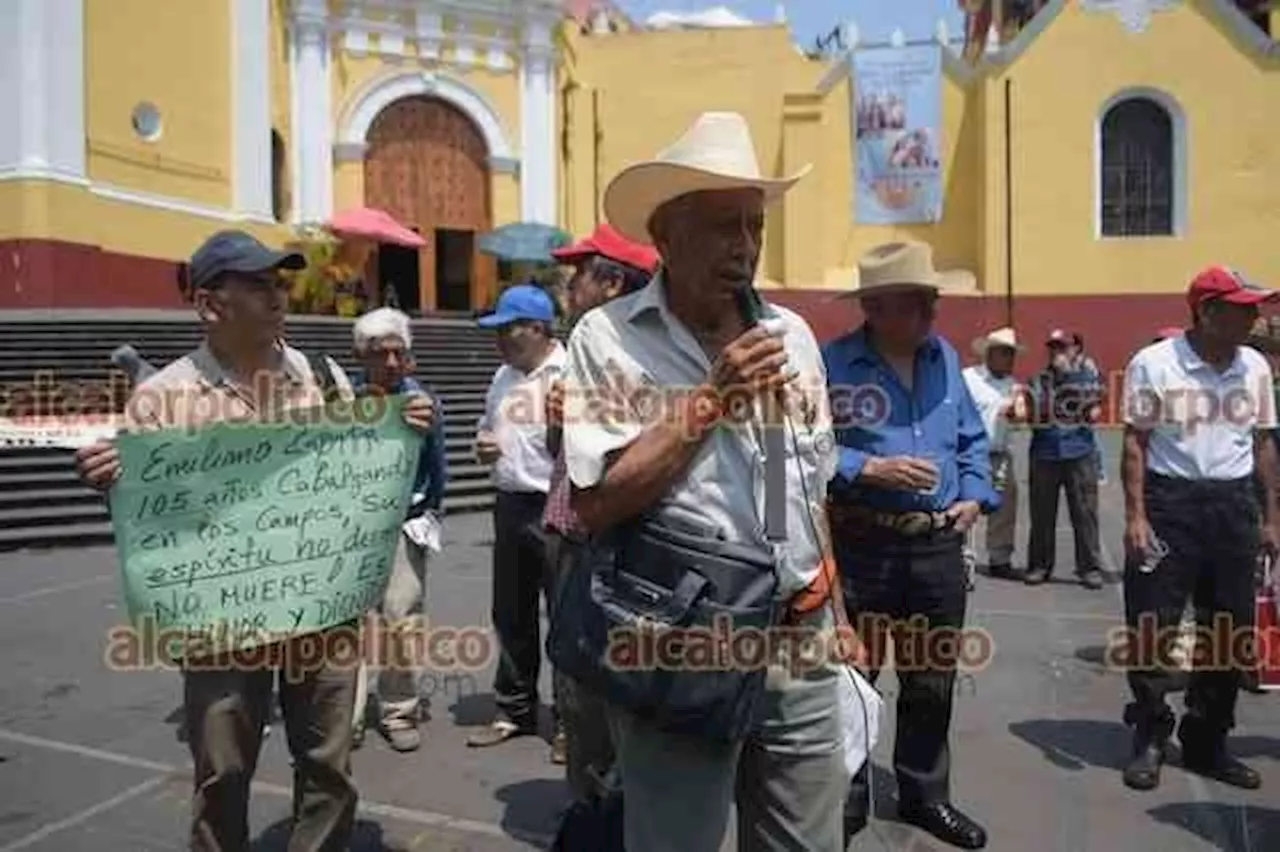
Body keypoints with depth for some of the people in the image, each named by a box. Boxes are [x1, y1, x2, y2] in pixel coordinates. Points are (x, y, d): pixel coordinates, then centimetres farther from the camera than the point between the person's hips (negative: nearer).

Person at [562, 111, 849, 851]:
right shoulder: (607, 339, -9)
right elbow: (597, 504, -16)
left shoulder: (792, 334, 8)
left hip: (799, 639, 5)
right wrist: (709, 399, -19)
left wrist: (829, 609, 16)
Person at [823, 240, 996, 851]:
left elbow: (973, 438, 16)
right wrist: (869, 468, -22)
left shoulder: (946, 357, 8)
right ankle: (845, 796, 29)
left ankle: (924, 794, 36)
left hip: (939, 547, 6)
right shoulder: (832, 363, -12)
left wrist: (974, 495, 3)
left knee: (931, 680, 17)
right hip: (861, 547, -5)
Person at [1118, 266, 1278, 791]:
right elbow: (1135, 443, -7)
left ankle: (1206, 742, 27)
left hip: (1235, 505, 5)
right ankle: (1150, 739, 17)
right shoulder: (1154, 364, -8)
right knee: (1152, 626, 0)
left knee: (1229, 631, 11)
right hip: (1170, 501, -5)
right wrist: (1135, 516, -13)